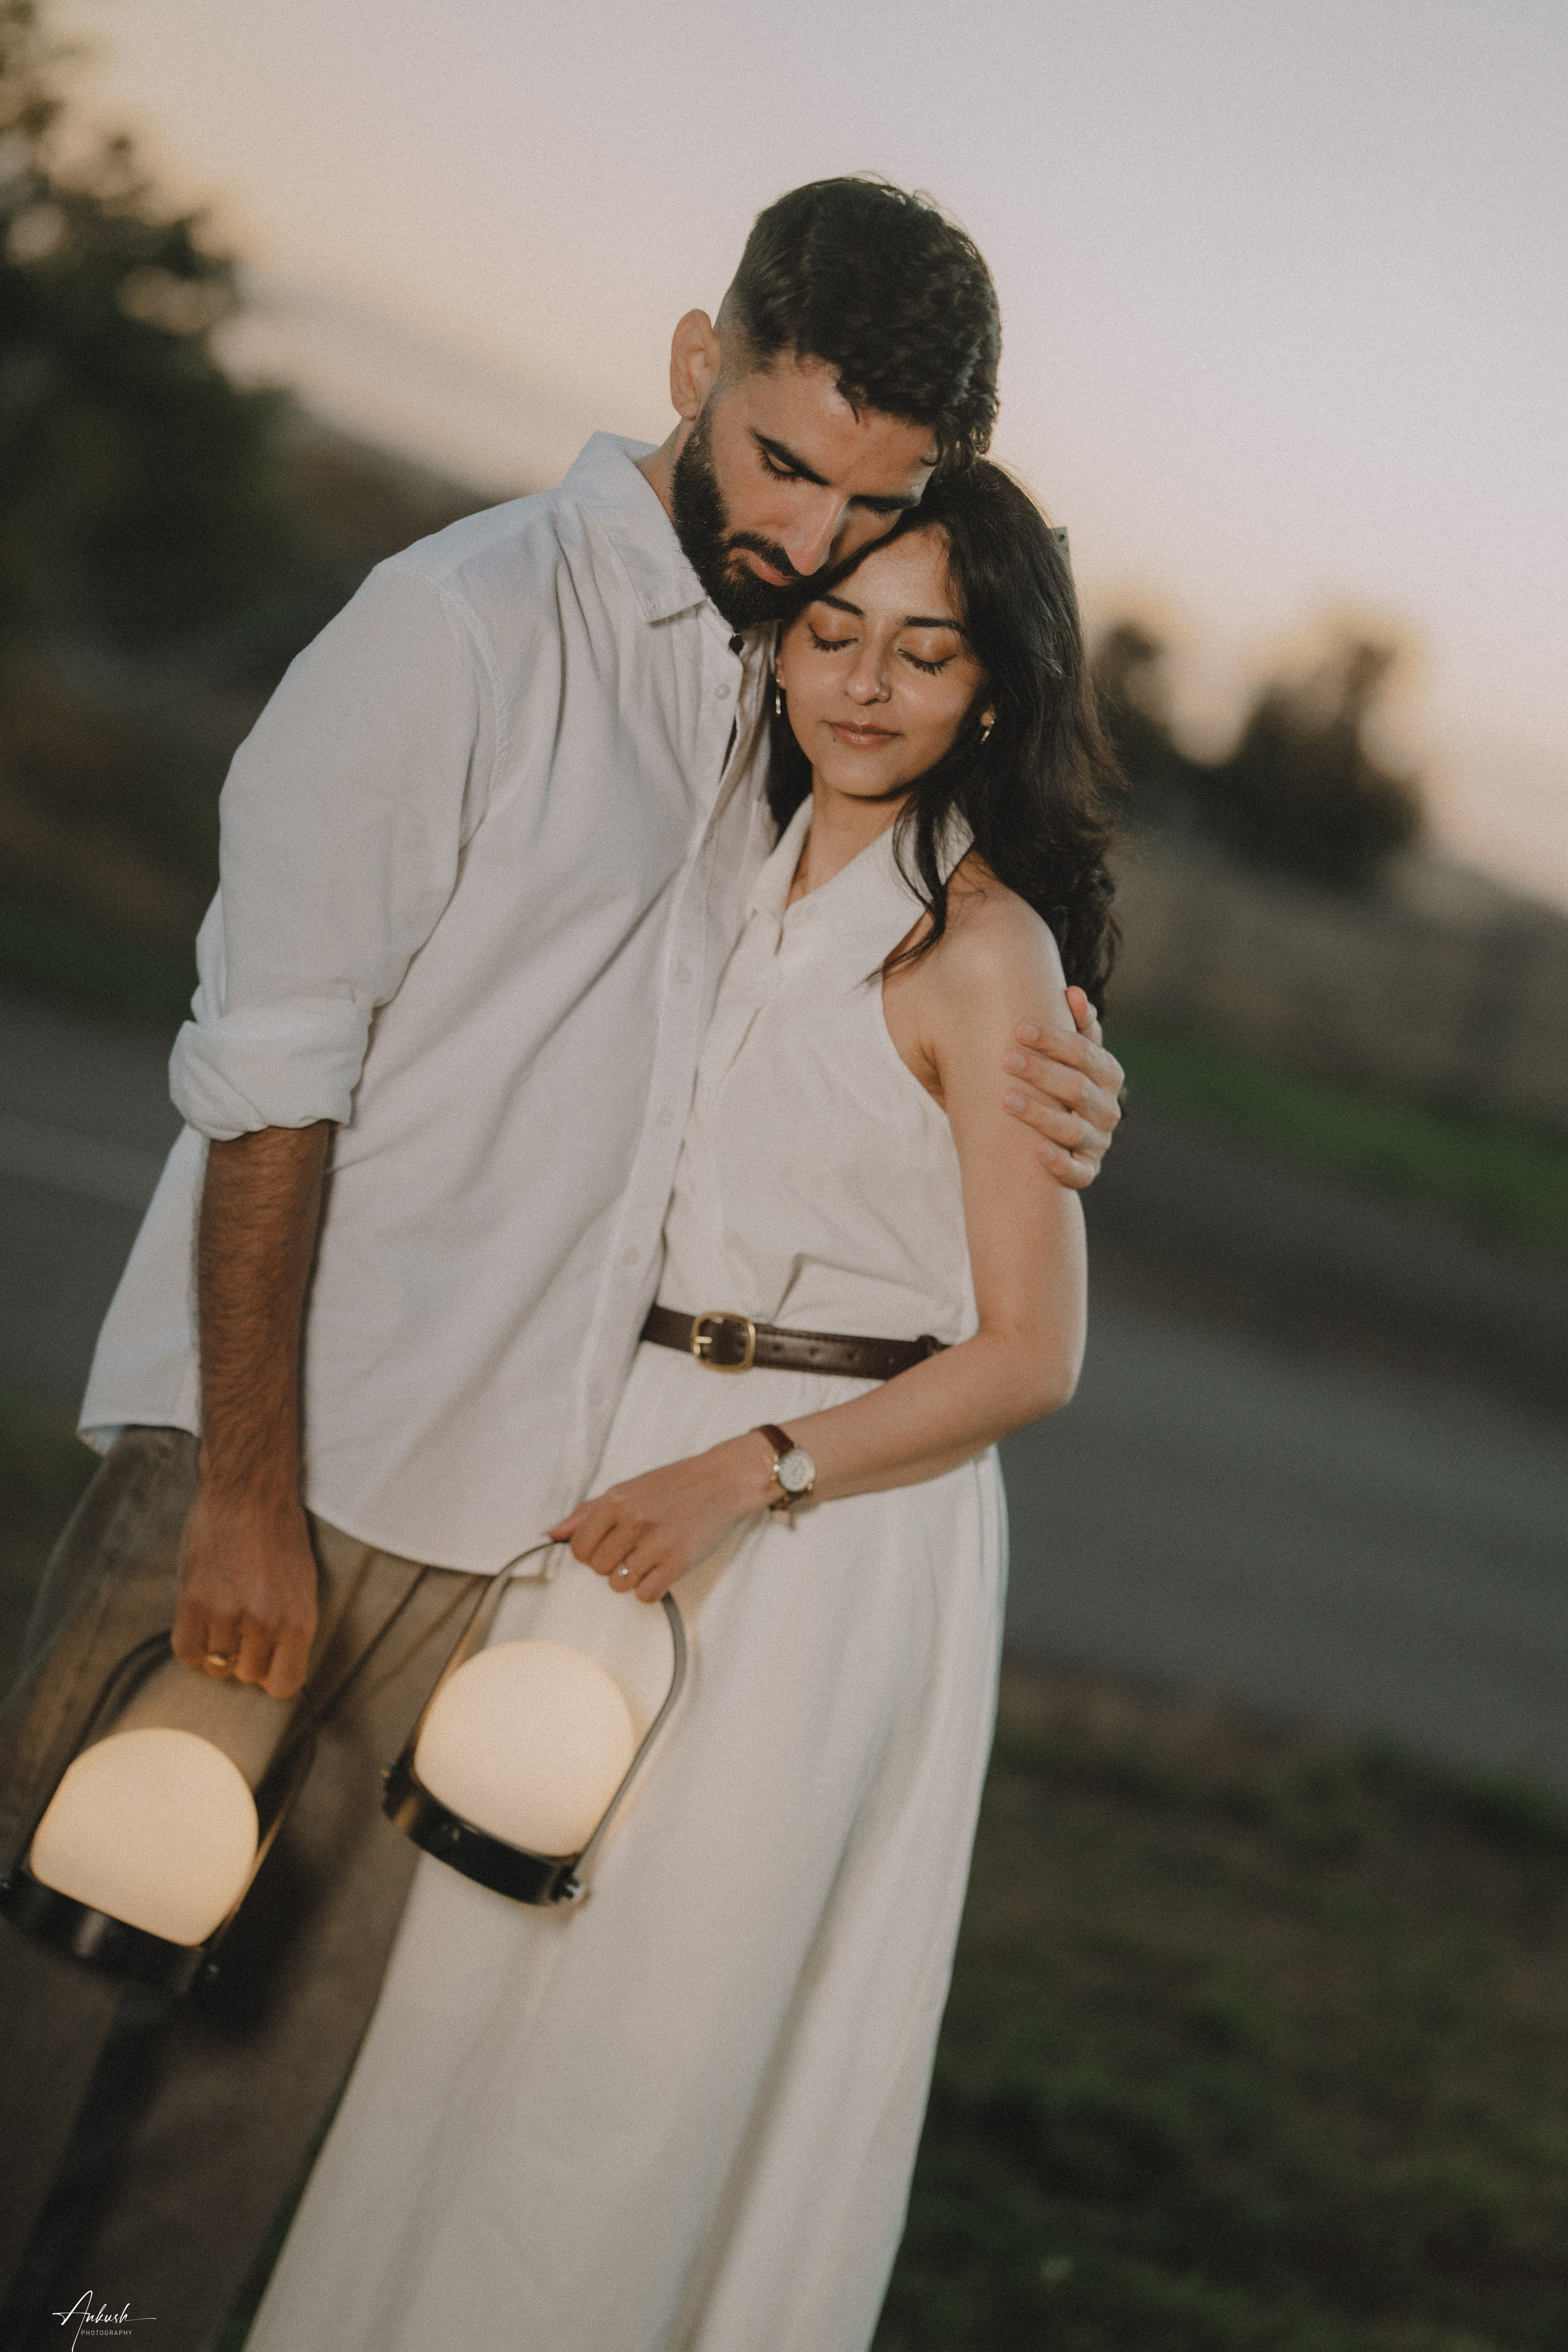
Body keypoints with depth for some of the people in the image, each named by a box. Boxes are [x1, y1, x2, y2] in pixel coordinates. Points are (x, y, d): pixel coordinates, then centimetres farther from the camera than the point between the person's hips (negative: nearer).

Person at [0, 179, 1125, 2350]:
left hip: (490, 1509, 6)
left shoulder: (789, 698, 12)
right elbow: (267, 1072, -12)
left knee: (280, 2029, 9)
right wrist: (247, 1492, -15)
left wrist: (1035, 1100, 3)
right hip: (261, 1454, -6)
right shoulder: (467, 623, -10)